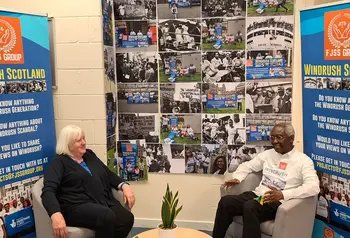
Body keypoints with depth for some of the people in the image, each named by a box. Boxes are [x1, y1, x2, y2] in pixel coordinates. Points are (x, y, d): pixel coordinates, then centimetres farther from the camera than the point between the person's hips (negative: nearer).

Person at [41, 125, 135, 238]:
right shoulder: (59, 162, 1)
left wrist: (124, 185, 7)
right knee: (108, 217, -35)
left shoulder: (89, 155, 21)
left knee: (127, 218, -25)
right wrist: (56, 215, -32)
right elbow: (48, 191, -12)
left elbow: (109, 174, 28)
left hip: (103, 201, 6)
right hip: (76, 206, -6)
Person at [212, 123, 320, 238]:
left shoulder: (303, 160, -3)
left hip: (279, 202, -6)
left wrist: (283, 194, -29)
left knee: (250, 207, -35)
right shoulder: (268, 154, 16)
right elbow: (247, 166, 27)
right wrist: (236, 178, 3)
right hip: (258, 195, 6)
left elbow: (314, 187, -18)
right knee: (226, 201, -19)